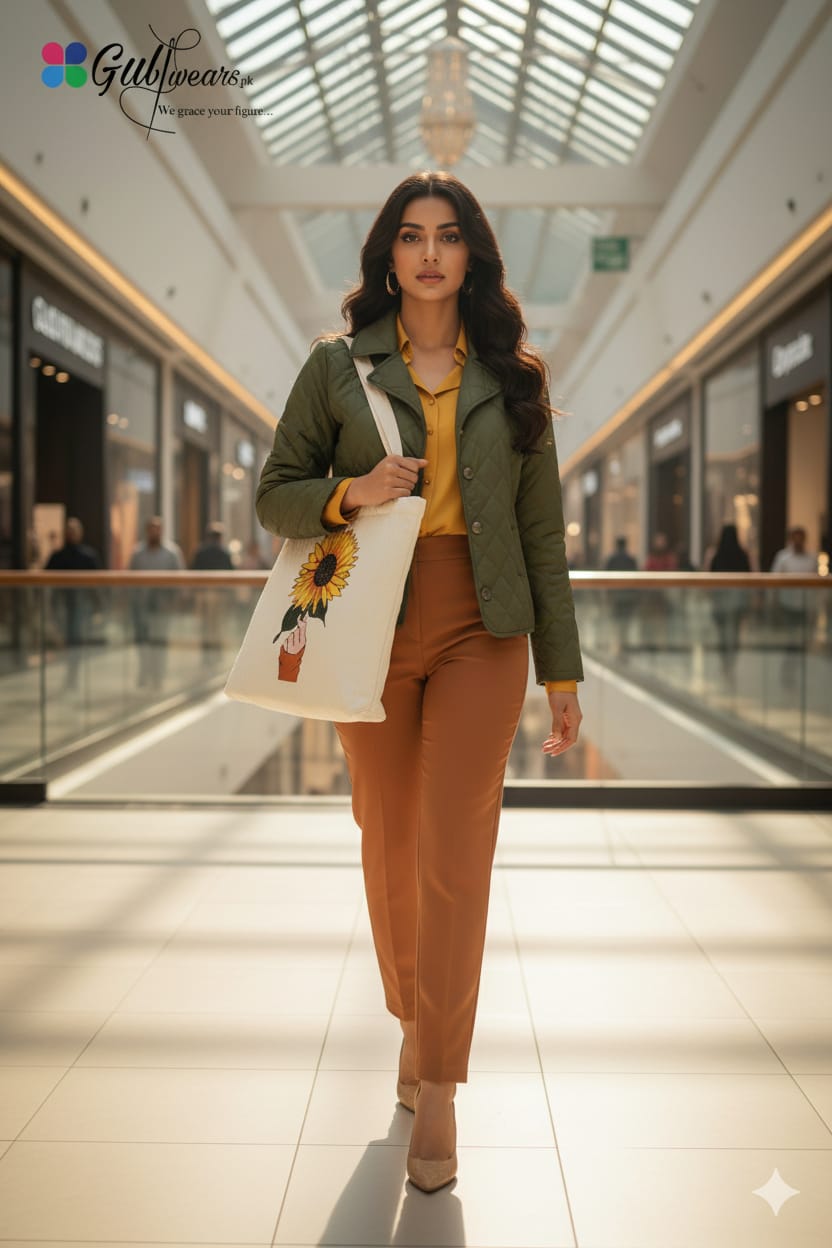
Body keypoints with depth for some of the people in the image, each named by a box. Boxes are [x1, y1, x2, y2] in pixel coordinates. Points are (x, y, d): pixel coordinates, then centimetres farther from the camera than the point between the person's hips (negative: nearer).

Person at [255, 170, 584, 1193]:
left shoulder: (513, 377, 7)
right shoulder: (337, 366, 5)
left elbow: (542, 532, 8)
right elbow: (274, 496, 6)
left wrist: (562, 671, 7)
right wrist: (350, 492, -16)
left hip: (481, 634, 0)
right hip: (373, 634, 1)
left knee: (455, 856, -5)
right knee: (388, 846, 10)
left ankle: (437, 1087, 6)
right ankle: (413, 1025, 34)